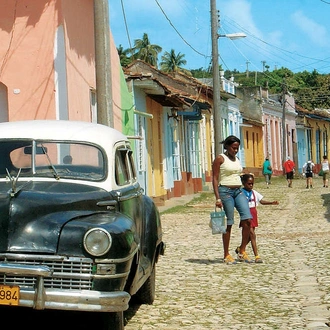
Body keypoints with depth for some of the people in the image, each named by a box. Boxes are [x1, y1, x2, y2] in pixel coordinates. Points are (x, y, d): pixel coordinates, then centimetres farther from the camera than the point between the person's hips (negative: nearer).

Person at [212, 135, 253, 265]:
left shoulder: (237, 159, 15)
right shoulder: (220, 159, -5)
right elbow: (215, 179, -9)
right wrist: (217, 198, -16)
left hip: (239, 191, 7)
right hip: (225, 191, -6)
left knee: (247, 219, -7)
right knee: (228, 224, -2)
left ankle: (242, 252, 3)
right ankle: (226, 255, 8)